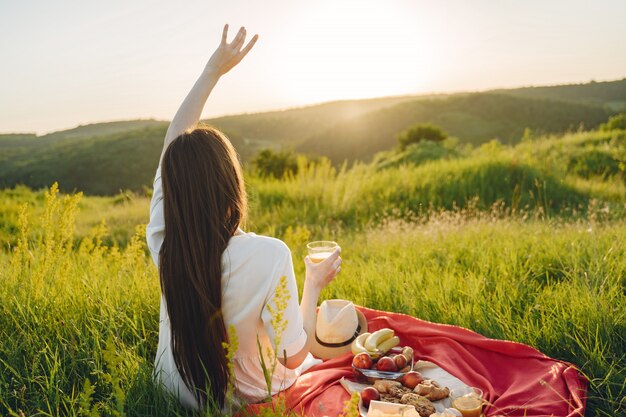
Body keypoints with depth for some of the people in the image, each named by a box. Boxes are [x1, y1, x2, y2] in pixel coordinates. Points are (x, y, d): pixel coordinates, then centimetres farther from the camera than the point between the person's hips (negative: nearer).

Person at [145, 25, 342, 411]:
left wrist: (214, 70, -1)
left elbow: (172, 144, -7)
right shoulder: (269, 254, -33)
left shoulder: (163, 243, -19)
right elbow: (294, 356, -23)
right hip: (248, 402, -3)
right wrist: (314, 283, -10)